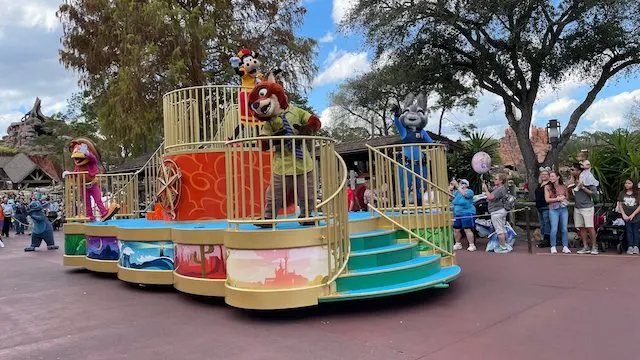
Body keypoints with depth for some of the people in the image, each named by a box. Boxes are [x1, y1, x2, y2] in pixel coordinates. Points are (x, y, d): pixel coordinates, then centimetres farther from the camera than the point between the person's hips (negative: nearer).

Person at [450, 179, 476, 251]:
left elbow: (464, 194, -26)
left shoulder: (469, 191, -6)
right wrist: (451, 187, -5)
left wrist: (457, 186, -27)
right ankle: (458, 244, 23)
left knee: (467, 230, -10)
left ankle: (472, 245, -5)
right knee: (456, 230, 9)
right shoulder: (457, 192, 14)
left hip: (467, 213, -7)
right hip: (457, 214, 7)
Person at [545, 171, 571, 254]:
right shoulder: (547, 187, 2)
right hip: (553, 210, -2)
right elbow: (547, 199, -4)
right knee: (554, 229, -6)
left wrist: (563, 198, -2)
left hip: (564, 209, 3)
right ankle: (553, 247, 3)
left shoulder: (563, 187, 9)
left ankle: (565, 246, 10)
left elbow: (567, 197, 19)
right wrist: (557, 199, -10)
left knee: (564, 229, 3)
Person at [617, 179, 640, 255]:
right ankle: (630, 247, 2)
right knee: (629, 231, 1)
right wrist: (623, 214, -5)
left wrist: (633, 214, -10)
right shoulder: (622, 193, 7)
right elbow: (620, 204, 7)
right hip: (626, 216, 1)